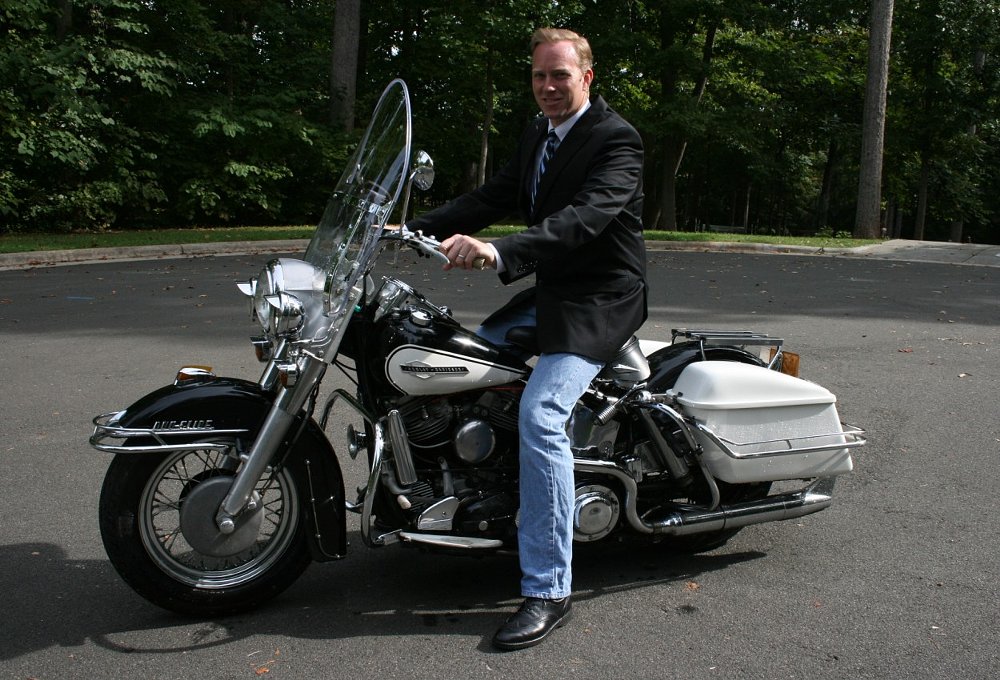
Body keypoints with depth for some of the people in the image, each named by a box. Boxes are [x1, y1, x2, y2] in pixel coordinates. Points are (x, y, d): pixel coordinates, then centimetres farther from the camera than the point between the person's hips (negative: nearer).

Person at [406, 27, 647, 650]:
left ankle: (548, 592, -19)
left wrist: (499, 252, -46)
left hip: (600, 300, -10)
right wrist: (419, 229, -5)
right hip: (549, 293, 10)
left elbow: (585, 217, -31)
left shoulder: (616, 141, -16)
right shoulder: (538, 136, 13)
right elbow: (495, 197, 8)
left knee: (541, 416, -26)